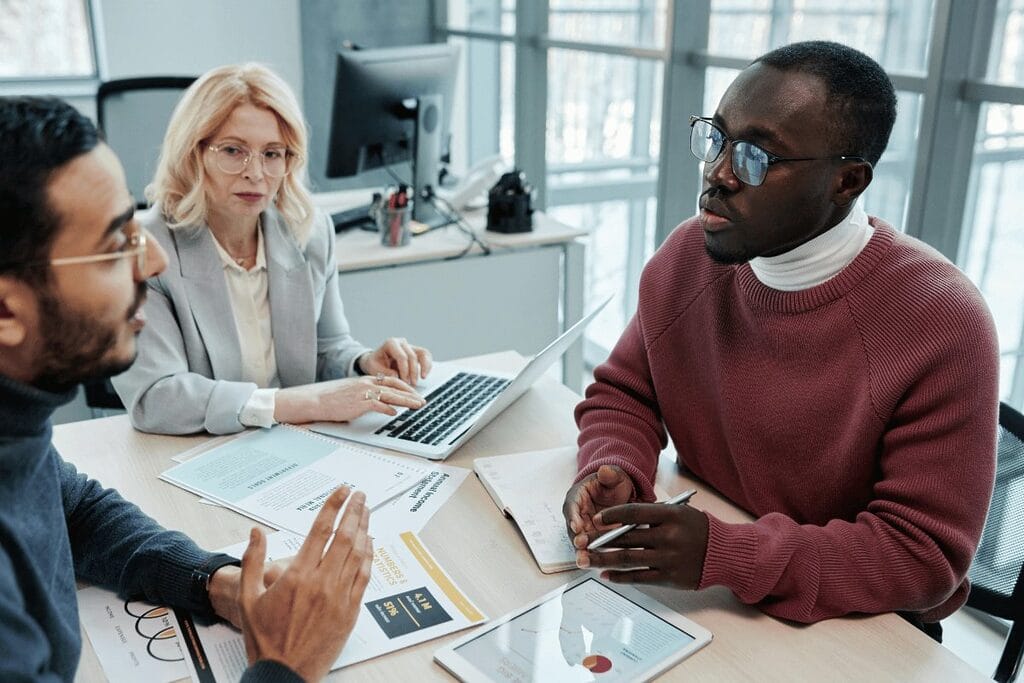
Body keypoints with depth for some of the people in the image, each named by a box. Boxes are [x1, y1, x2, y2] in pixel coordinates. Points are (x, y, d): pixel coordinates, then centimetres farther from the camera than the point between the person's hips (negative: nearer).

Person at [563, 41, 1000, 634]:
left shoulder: (941, 324, -23)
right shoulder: (686, 256, -7)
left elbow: (924, 555, -20)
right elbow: (623, 394, 5)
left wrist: (725, 555, -32)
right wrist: (615, 471, -17)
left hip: (857, 628, -5)